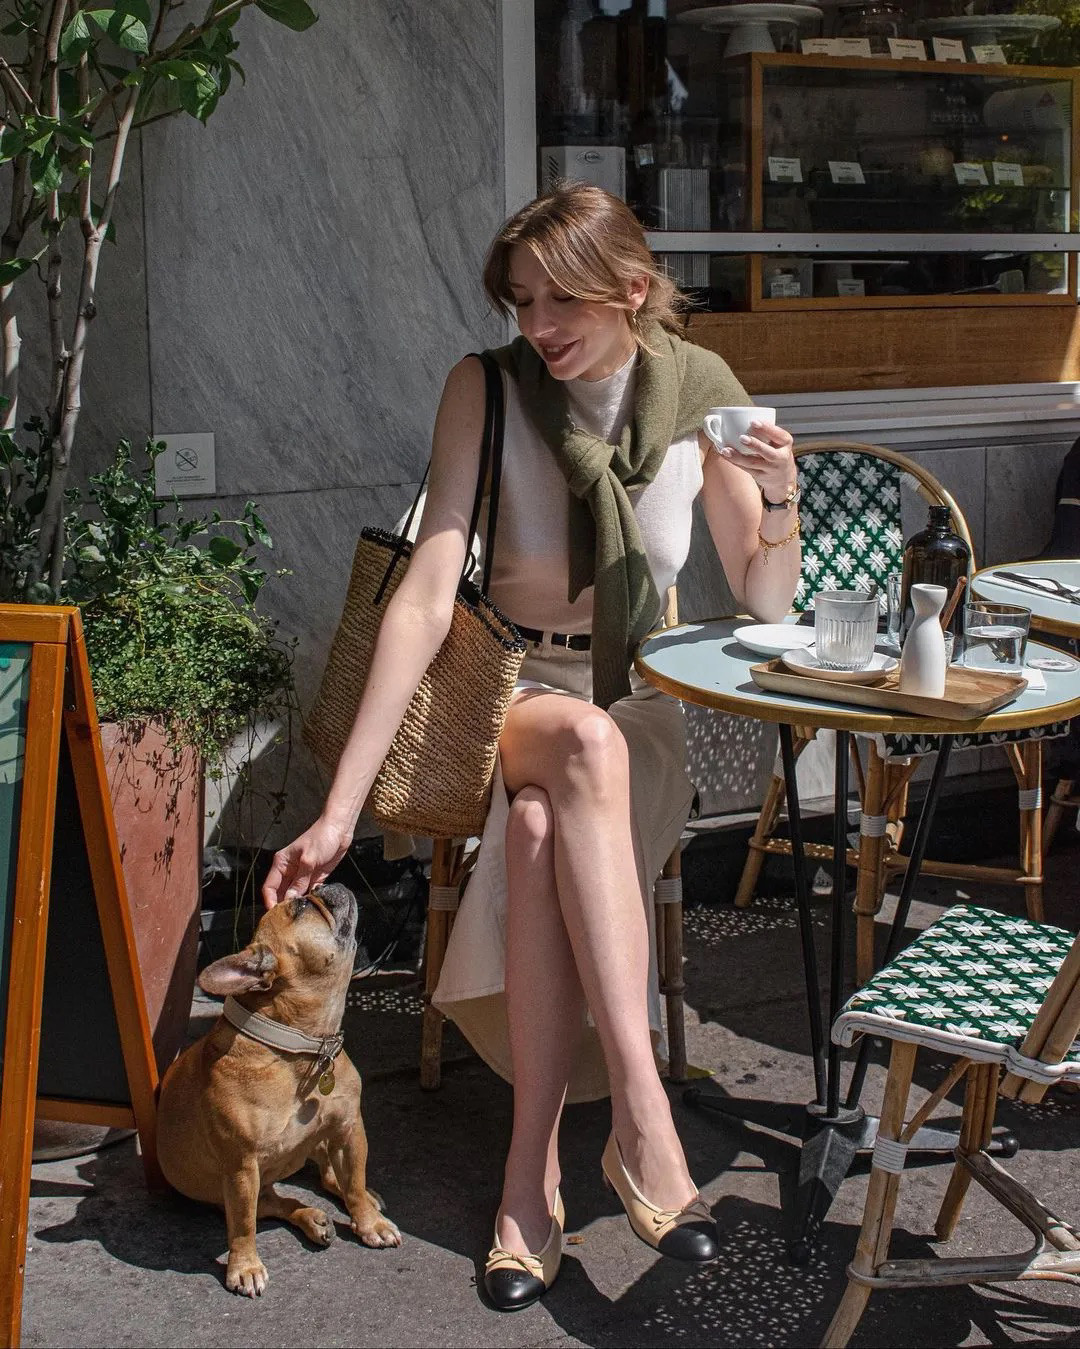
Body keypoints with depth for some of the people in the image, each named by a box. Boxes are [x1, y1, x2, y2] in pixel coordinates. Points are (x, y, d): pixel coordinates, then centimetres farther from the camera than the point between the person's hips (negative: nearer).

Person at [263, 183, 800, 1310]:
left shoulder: (703, 394, -5)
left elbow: (767, 607, 1)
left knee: (541, 828, -34)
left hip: (636, 702, 1)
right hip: (500, 688, -1)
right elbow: (427, 596, -19)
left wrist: (779, 498, -20)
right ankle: (641, 1115, -39)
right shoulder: (486, 387, -11)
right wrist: (341, 806, -26)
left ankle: (531, 1174, -29)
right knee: (584, 743, -38)